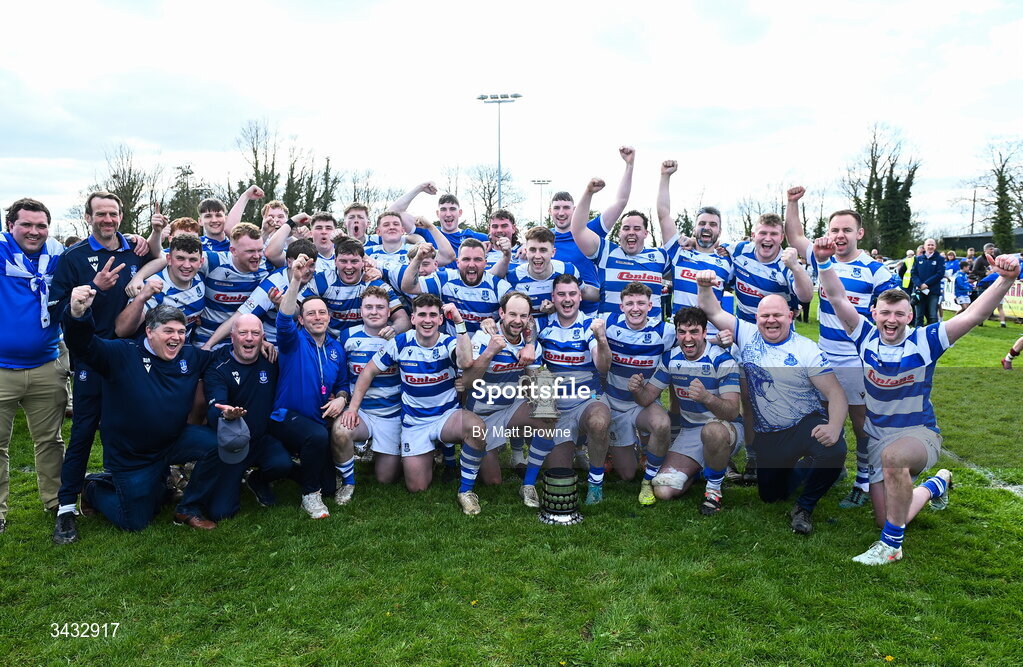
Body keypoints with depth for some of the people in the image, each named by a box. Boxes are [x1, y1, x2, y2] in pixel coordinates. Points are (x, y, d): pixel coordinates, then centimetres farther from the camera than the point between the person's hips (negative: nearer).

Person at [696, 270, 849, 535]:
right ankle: (798, 469, 45)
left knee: (834, 451, -35)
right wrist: (704, 286, -22)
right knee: (769, 495, 10)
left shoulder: (807, 350, -10)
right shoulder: (747, 334, 0)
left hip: (805, 424, -3)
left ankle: (805, 508, -8)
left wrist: (834, 427, -34)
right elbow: (713, 312, -2)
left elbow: (836, 392, -16)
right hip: (767, 434, 4)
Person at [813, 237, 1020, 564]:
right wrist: (824, 262, -27)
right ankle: (936, 485, 41)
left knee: (893, 455, -42)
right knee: (887, 520, 6)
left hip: (919, 433, -4)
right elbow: (838, 299, -12)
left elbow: (973, 315, -21)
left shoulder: (924, 341, -12)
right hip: (876, 436, 4)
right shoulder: (866, 336, -5)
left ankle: (891, 544, -24)